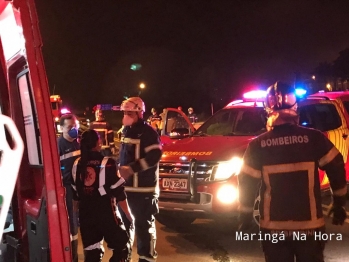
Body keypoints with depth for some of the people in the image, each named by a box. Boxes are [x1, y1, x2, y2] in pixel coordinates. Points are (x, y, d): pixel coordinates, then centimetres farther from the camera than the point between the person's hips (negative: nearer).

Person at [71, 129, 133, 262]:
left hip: (85, 215, 5)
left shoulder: (77, 164, 2)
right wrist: (129, 216, -1)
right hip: (106, 214, -5)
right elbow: (119, 194, -12)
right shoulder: (107, 163, -13)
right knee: (123, 248, 8)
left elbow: (75, 193, 10)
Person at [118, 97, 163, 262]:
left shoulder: (147, 132, -12)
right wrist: (121, 170, 18)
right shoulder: (126, 130, 15)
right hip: (127, 185, 9)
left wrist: (131, 168, -25)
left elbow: (154, 156, -22)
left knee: (144, 224, -3)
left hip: (144, 187, -9)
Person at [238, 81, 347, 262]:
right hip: (309, 225, 0)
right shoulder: (314, 138, -7)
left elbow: (247, 184, -1)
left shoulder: (258, 145, -6)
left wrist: (245, 215, 13)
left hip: (273, 227, 0)